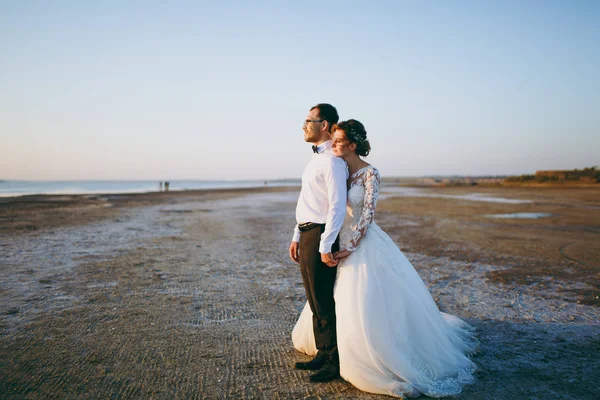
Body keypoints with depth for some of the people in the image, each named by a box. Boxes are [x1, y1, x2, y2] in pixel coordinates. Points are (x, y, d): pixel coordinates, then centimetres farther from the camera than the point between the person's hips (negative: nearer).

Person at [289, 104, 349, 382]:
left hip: (320, 236, -10)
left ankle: (335, 362, 15)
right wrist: (297, 237, 20)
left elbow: (337, 207, -21)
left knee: (324, 303, 0)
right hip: (307, 234, 10)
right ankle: (322, 354, 30)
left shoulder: (332, 161, -14)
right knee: (315, 302, 17)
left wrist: (325, 246, -22)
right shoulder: (316, 158, 16)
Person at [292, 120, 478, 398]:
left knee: (368, 307, -3)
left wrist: (350, 248, -19)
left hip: (364, 246, -7)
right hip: (343, 243, 7)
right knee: (342, 303, 18)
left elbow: (368, 214, -18)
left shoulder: (370, 173, -14)